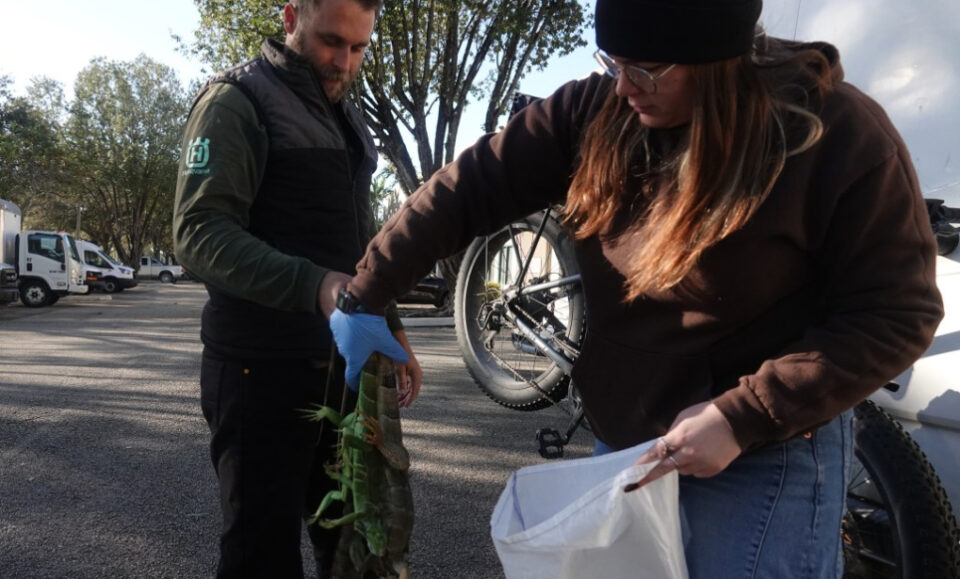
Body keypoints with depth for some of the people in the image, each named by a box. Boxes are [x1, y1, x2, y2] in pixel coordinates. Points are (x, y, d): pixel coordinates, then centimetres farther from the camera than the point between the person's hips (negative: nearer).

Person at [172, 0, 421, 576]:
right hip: (263, 372, -7)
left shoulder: (348, 118, 17)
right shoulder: (239, 99, -6)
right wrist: (315, 285, -33)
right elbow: (200, 231, -19)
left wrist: (392, 329, 14)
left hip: (343, 366, 7)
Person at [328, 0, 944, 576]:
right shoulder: (595, 110, -7)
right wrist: (365, 297, -5)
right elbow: (469, 189, -4)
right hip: (623, 441, 5)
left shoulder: (839, 134, -17)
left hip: (764, 455, -4)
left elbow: (896, 313, -14)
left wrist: (740, 418, -21)